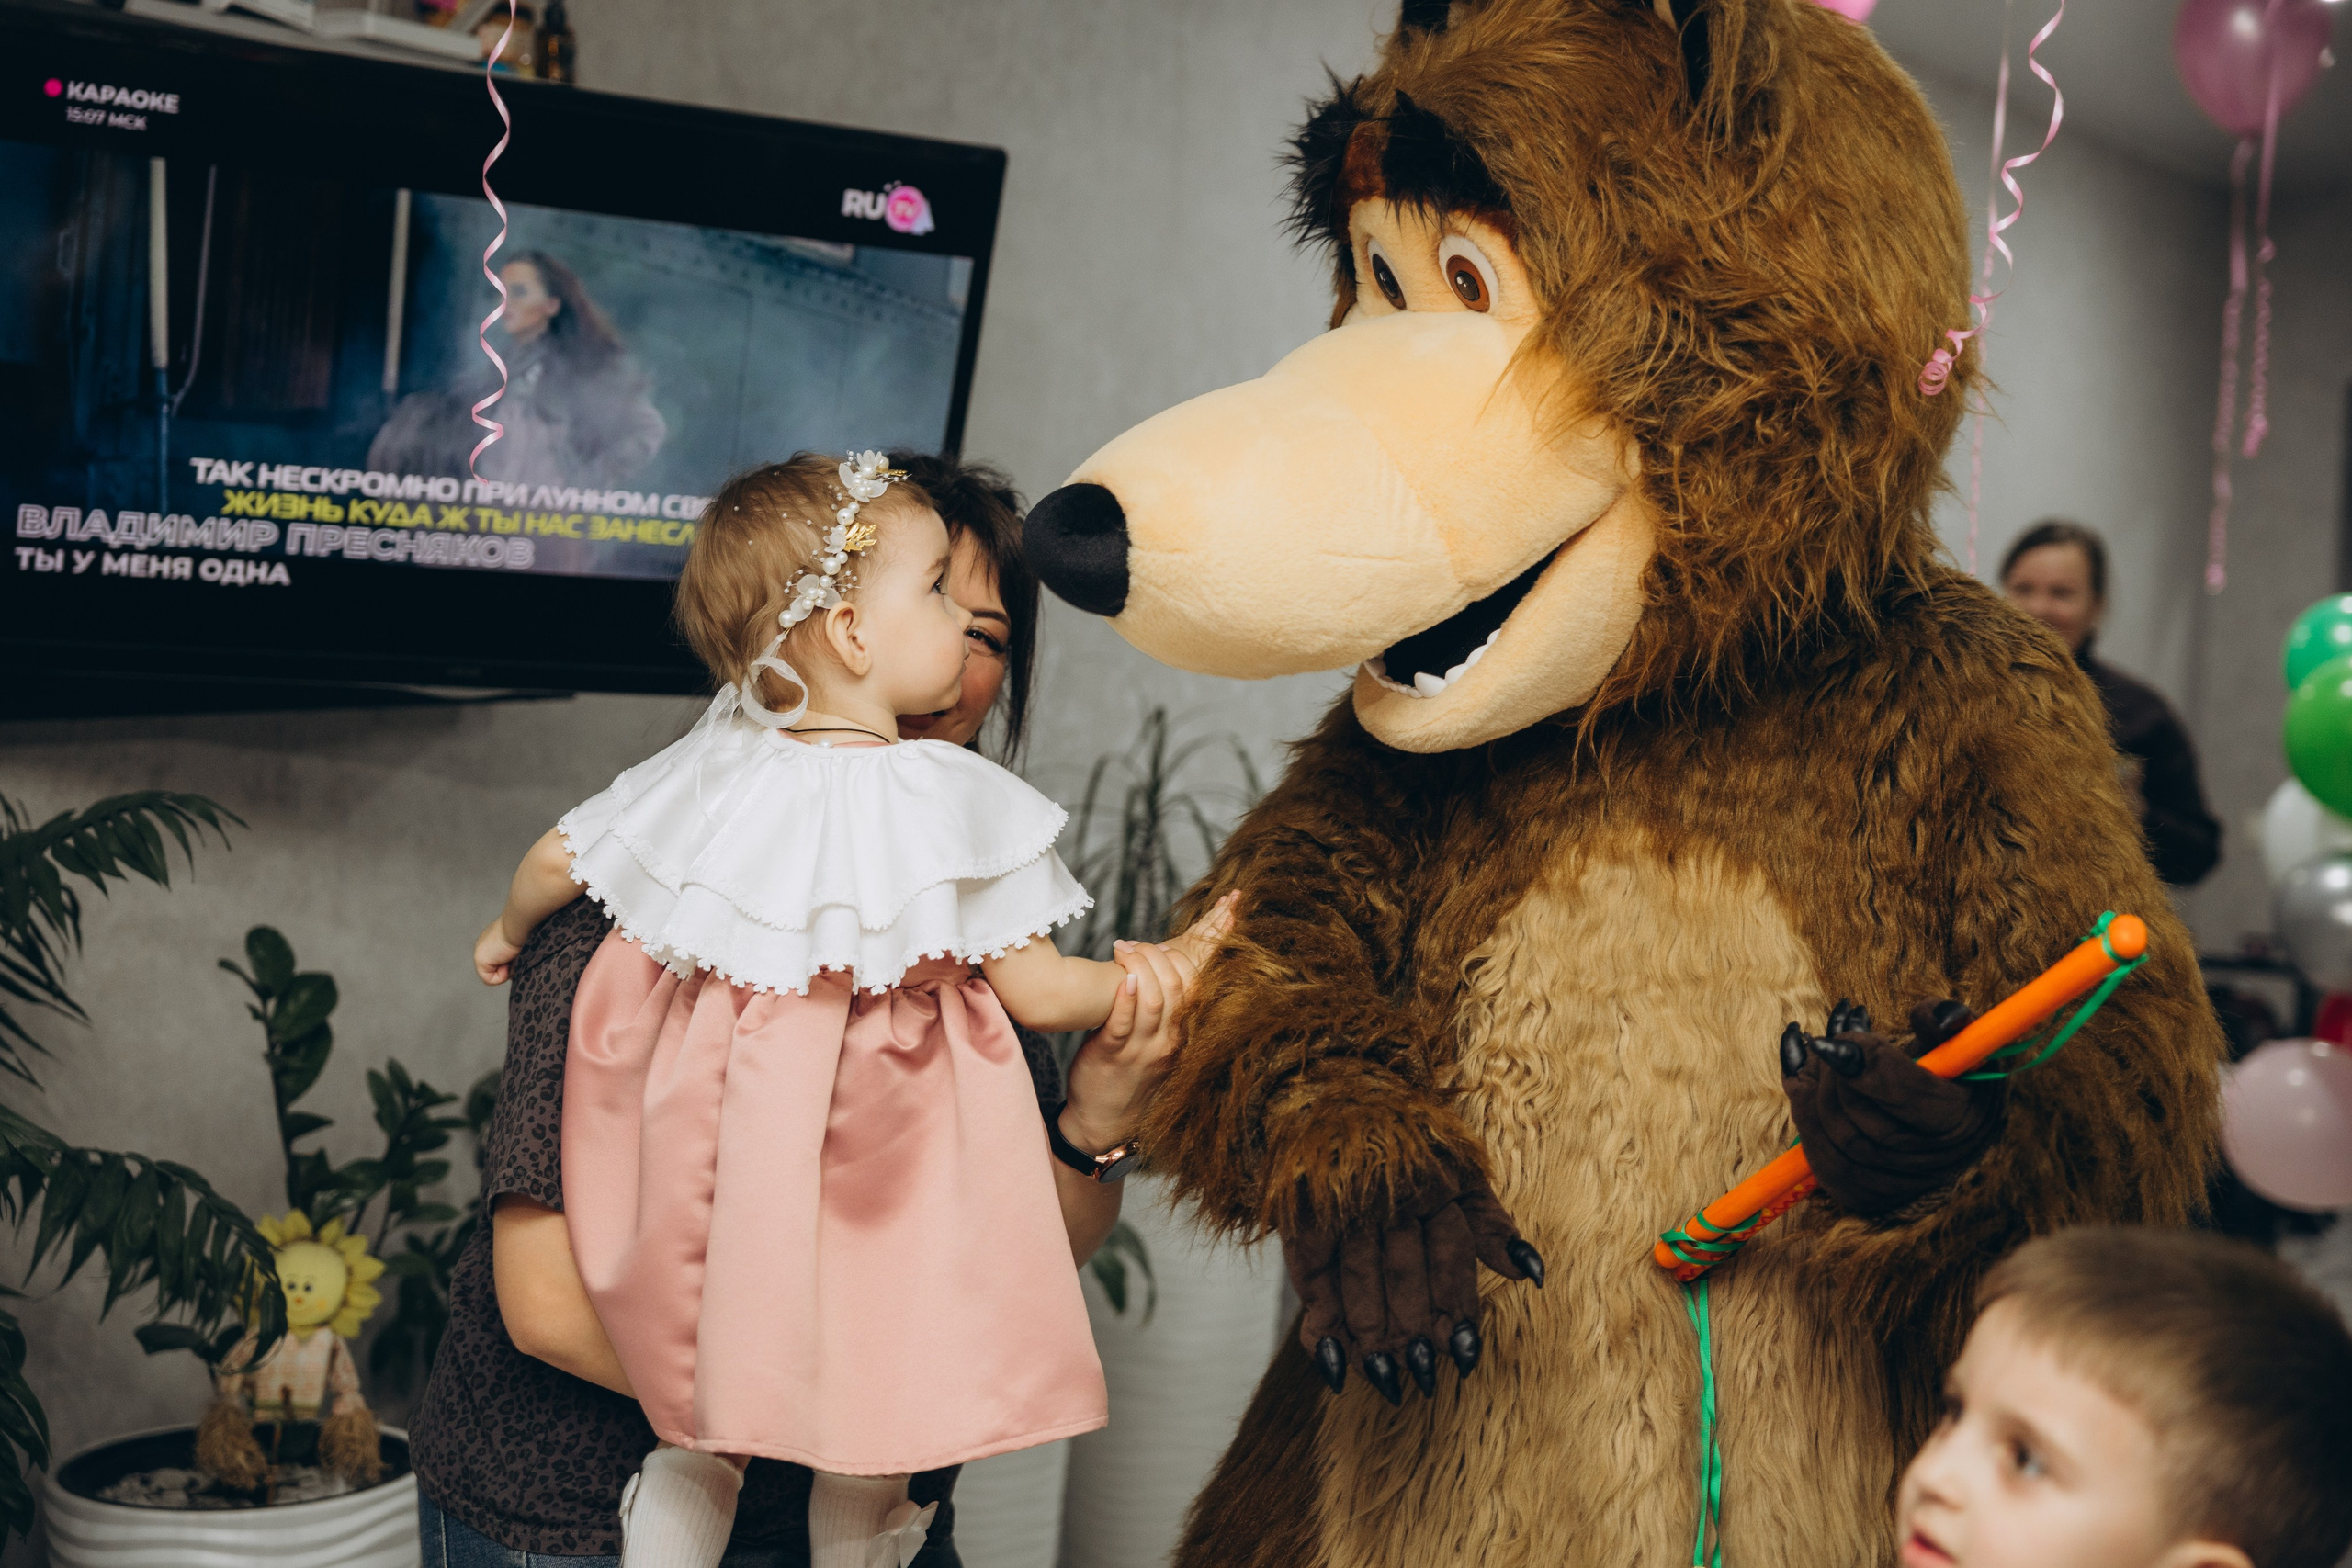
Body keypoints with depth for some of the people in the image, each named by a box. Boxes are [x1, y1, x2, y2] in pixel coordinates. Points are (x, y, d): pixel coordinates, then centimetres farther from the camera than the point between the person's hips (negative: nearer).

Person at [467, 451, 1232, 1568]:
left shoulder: (713, 768, -1)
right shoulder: (947, 805, -14)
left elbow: (557, 858, 11)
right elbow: (1038, 993, -11)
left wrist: (507, 934, 32)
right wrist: (1166, 965, 5)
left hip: (710, 1150, 5)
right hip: (875, 1172, -5)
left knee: (696, 1450, 22)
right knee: (867, 1466, 16)